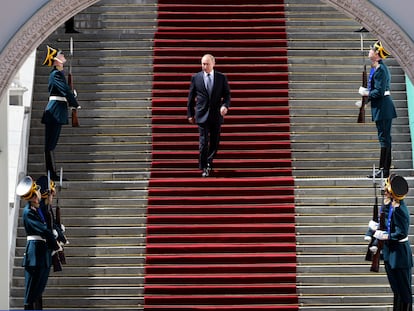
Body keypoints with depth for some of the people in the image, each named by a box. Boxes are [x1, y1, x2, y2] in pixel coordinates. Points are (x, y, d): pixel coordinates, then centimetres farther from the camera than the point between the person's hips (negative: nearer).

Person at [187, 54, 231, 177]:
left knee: (215, 142, 9)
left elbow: (227, 95, 5)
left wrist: (225, 105, -16)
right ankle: (204, 168, 2)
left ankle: (209, 162, 29)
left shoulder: (221, 78, 2)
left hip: (216, 115, 2)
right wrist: (190, 114, 6)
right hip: (202, 115, -1)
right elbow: (191, 97, 7)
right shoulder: (196, 78, 1)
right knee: (203, 142, -5)